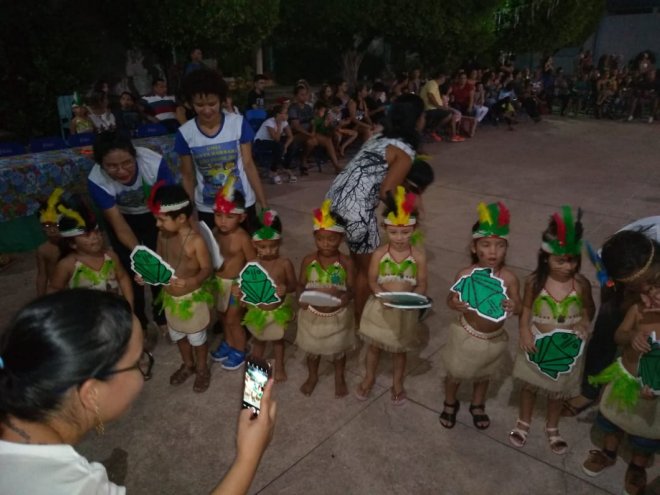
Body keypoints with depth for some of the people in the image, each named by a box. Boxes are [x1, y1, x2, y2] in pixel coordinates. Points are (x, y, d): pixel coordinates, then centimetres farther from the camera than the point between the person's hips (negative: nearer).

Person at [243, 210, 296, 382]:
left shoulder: (285, 263, -20)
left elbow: (293, 285, -12)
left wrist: (286, 289, -34)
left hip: (278, 309, -1)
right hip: (257, 309, 1)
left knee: (278, 339, 25)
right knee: (258, 339, 25)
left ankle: (279, 367, 49)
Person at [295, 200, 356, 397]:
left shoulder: (346, 262, -17)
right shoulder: (308, 260, -13)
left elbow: (350, 288, -12)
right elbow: (301, 285, -5)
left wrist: (346, 297, -35)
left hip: (338, 315, -1)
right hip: (312, 314, 1)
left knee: (338, 349, 21)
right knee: (312, 348, 22)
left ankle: (339, 378, 48)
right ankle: (312, 376, 50)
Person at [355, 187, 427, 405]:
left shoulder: (418, 256, -13)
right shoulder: (379, 253, -13)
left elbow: (421, 285, -6)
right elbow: (372, 280, -6)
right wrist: (382, 294, -25)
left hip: (405, 310, 0)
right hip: (380, 307, 0)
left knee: (399, 349, 19)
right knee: (374, 345, 19)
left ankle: (397, 383, 42)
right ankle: (369, 377, 44)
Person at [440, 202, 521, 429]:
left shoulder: (509, 278, -19)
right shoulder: (465, 274, -22)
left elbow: (518, 306, -12)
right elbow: (451, 299, -9)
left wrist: (514, 307, -35)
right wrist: (454, 304, -32)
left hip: (495, 337, 2)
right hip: (468, 335, -2)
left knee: (484, 375, 27)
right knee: (455, 374, 18)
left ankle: (477, 406, 55)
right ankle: (450, 404, 49)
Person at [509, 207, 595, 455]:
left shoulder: (581, 284, -17)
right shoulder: (534, 282, -19)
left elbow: (589, 307, 2)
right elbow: (526, 308, -7)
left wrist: (584, 322, -14)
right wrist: (524, 332, -19)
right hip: (538, 344, -1)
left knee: (558, 390, 21)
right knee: (530, 386, 19)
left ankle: (552, 428, 46)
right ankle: (523, 423, 44)